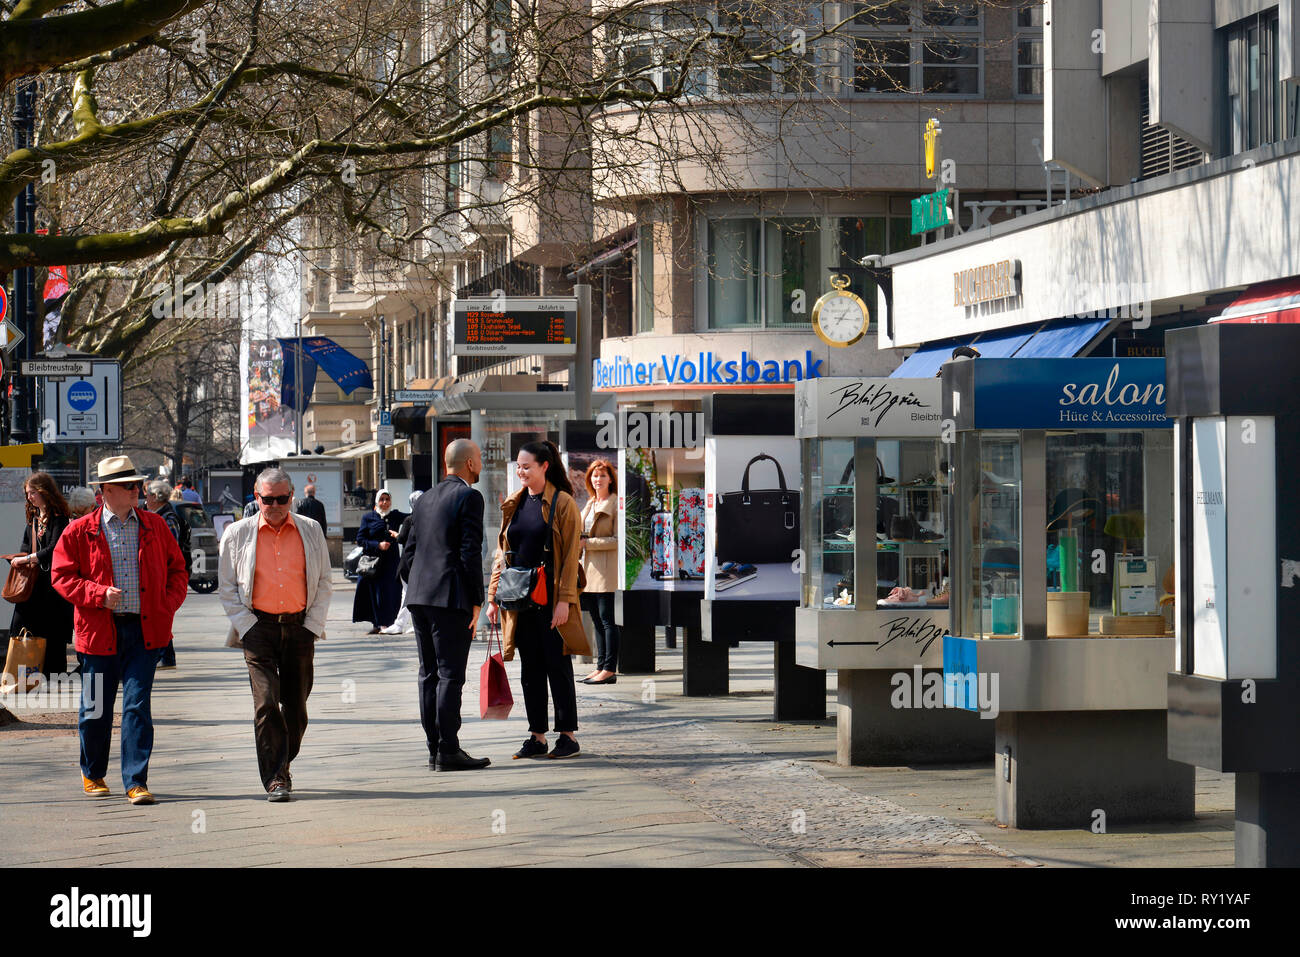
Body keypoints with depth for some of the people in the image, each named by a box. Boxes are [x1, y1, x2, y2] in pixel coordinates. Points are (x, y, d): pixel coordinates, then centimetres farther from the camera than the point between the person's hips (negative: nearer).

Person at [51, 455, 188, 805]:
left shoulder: (154, 526, 9)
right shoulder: (80, 532, 1)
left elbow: (177, 569, 15)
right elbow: (61, 576, 0)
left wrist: (168, 604, 0)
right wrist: (99, 594, -13)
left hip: (145, 630, 1)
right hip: (100, 630, -1)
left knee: (137, 705, -6)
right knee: (96, 709, 8)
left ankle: (136, 782, -4)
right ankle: (92, 774, 28)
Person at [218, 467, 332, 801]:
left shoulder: (311, 531, 7)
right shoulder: (237, 534, 3)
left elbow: (324, 582, 11)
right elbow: (227, 587, 6)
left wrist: (313, 624, 1)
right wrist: (246, 626, -4)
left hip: (300, 627, 2)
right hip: (259, 628, -2)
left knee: (295, 706, 6)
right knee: (266, 704, -13)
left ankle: (282, 766, 26)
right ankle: (275, 778, -12)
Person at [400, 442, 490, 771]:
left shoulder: (425, 499, 17)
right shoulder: (468, 497, -7)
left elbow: (409, 554, 16)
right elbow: (470, 553, -13)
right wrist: (476, 602, -10)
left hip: (418, 596, 8)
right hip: (451, 597, -8)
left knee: (429, 674, 10)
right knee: (450, 675, -7)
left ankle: (435, 749, 12)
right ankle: (448, 751, -9)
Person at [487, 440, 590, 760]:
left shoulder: (562, 503, -5)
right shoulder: (514, 505, 12)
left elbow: (570, 554, -9)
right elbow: (502, 553, 15)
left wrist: (564, 600, -15)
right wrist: (494, 597, 8)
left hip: (551, 598, -5)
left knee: (557, 665, -2)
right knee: (530, 668, 7)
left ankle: (568, 735, 5)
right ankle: (537, 737, 11)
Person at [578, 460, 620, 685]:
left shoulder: (616, 505, -8)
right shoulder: (590, 505, 18)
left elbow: (618, 540, -14)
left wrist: (587, 543, -15)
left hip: (607, 569, -9)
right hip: (590, 569, 9)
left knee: (607, 619, -9)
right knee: (597, 620, 9)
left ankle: (609, 669, -8)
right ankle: (601, 666, 12)